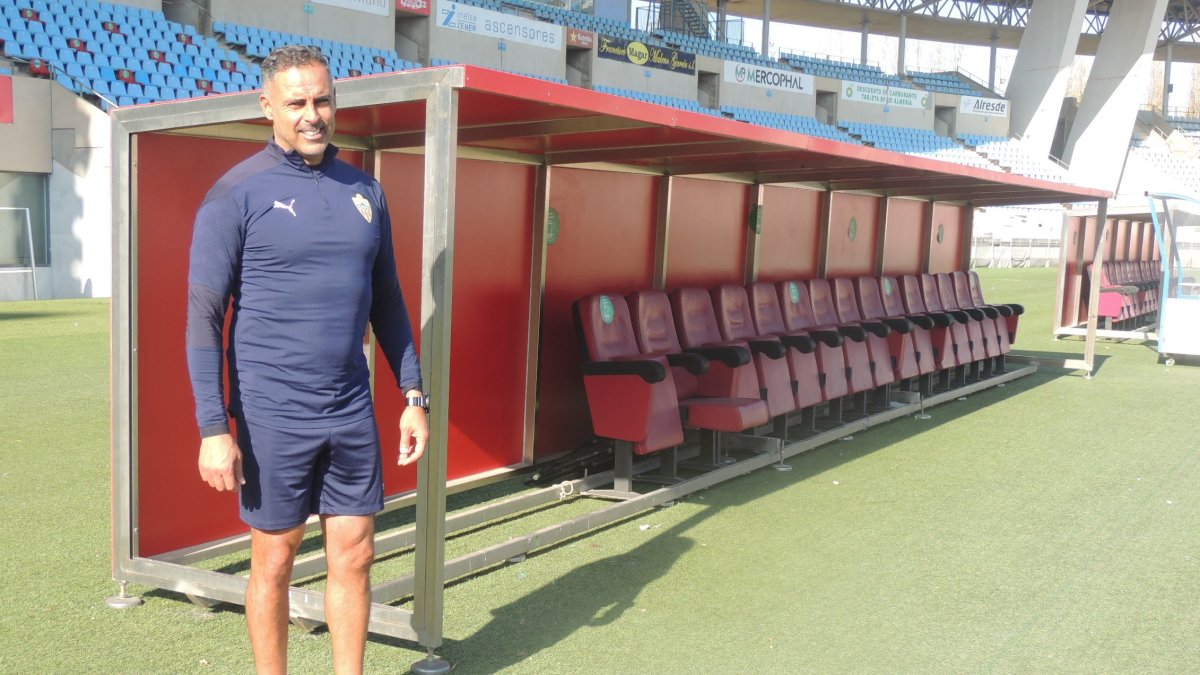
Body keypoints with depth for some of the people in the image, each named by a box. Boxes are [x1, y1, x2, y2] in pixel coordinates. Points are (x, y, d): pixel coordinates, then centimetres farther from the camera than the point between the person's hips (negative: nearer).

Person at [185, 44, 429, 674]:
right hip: (271, 418, -4)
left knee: (354, 555, 9)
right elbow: (204, 318, -8)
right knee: (274, 560, 9)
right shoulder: (237, 194, -7)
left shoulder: (365, 192, 8)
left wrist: (414, 395, 9)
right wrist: (214, 430, -13)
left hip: (352, 411, 4)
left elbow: (387, 302, 14)